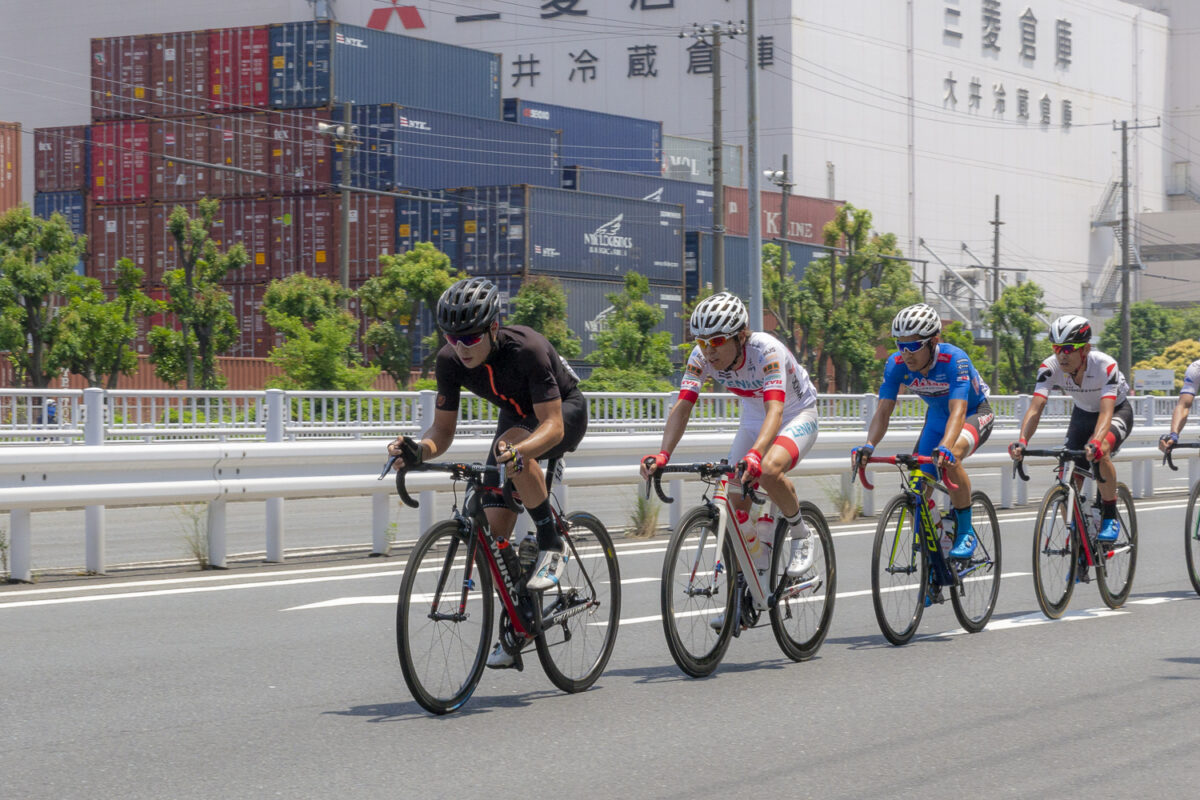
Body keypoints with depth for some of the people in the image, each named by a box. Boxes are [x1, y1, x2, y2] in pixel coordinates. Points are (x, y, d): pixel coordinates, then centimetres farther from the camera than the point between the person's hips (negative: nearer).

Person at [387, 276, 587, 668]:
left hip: (564, 412, -5)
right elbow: (443, 429, -14)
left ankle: (552, 544, -21)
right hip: (516, 418, 5)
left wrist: (518, 450, -59)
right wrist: (419, 450, -36)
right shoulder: (450, 361, -20)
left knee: (512, 445, -39)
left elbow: (552, 425, -39)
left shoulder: (526, 349, -36)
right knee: (494, 526, -8)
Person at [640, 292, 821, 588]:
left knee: (768, 471, -34)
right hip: (753, 420, 6)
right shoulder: (702, 357, -21)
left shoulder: (766, 350, -36)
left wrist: (754, 455, -64)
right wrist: (662, 455, -44)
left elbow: (775, 410, -47)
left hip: (797, 416, -6)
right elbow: (682, 406, -27)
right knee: (736, 503, -3)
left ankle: (802, 536, -8)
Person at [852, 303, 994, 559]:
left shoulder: (954, 360, -35)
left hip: (975, 413, -5)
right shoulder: (896, 364, -21)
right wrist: (868, 446, -43)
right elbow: (883, 411, -25)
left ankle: (966, 532, -21)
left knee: (950, 458, -35)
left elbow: (958, 411, -45)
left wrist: (945, 447, -62)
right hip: (937, 415, 6)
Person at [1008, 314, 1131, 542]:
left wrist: (1095, 442, -64)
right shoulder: (1050, 367, -26)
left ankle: (1111, 517, -17)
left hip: (1117, 411, -4)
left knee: (1100, 452, -35)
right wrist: (1022, 441, -52)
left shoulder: (1105, 365, -35)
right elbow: (1036, 407, -34)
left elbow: (1106, 411, -46)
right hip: (1083, 414, 4)